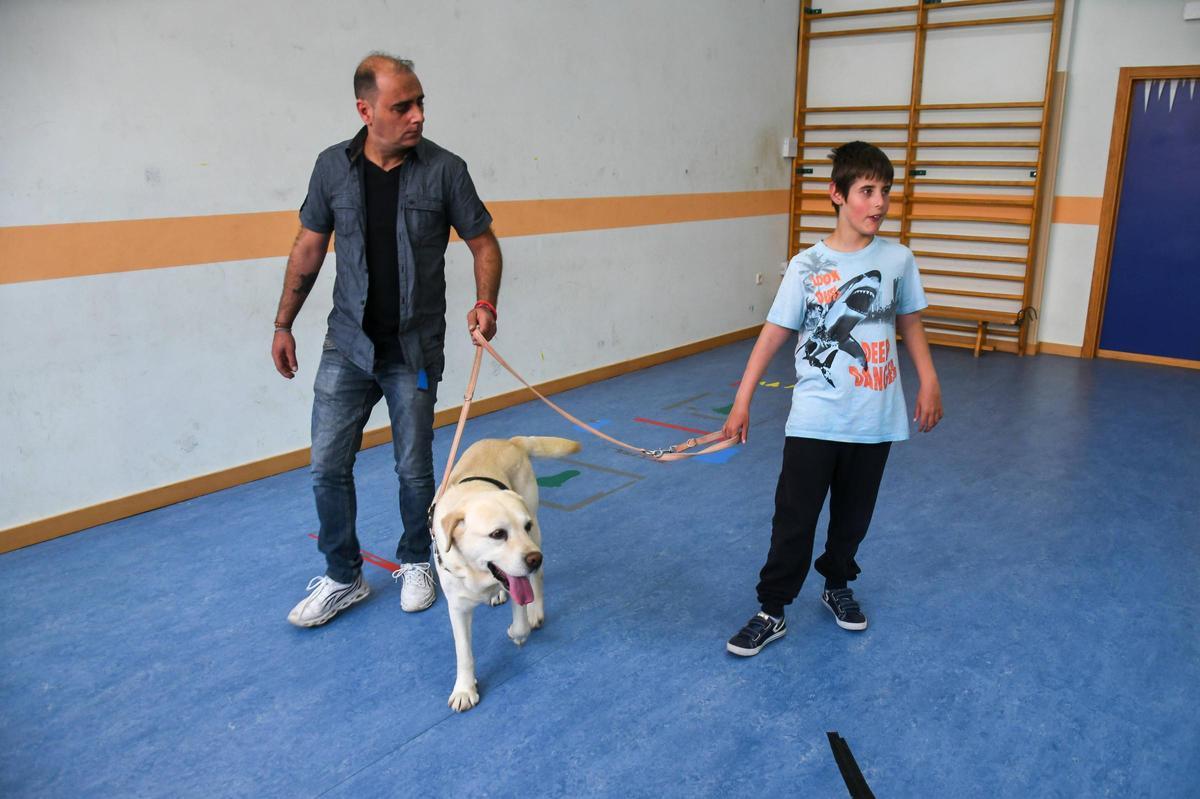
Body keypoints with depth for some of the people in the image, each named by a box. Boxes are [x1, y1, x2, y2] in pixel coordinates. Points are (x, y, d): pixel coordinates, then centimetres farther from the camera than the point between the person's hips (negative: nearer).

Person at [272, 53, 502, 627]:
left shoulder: (444, 169, -7)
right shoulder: (333, 167, 0)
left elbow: (483, 242, 0)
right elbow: (308, 248, 9)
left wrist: (485, 304, -18)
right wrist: (283, 325, 10)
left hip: (414, 351, -2)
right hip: (347, 345, 2)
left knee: (414, 469, 7)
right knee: (328, 467, 3)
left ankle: (415, 564, 32)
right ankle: (343, 578, 22)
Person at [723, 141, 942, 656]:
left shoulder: (898, 259, 0)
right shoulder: (808, 265, -7)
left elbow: (910, 323, 13)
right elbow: (773, 333, -5)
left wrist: (928, 383, 7)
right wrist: (742, 402, -6)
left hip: (875, 421, 3)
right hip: (814, 420, -2)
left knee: (854, 515, 17)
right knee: (794, 520, 2)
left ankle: (837, 587, 40)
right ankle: (771, 613, 16)